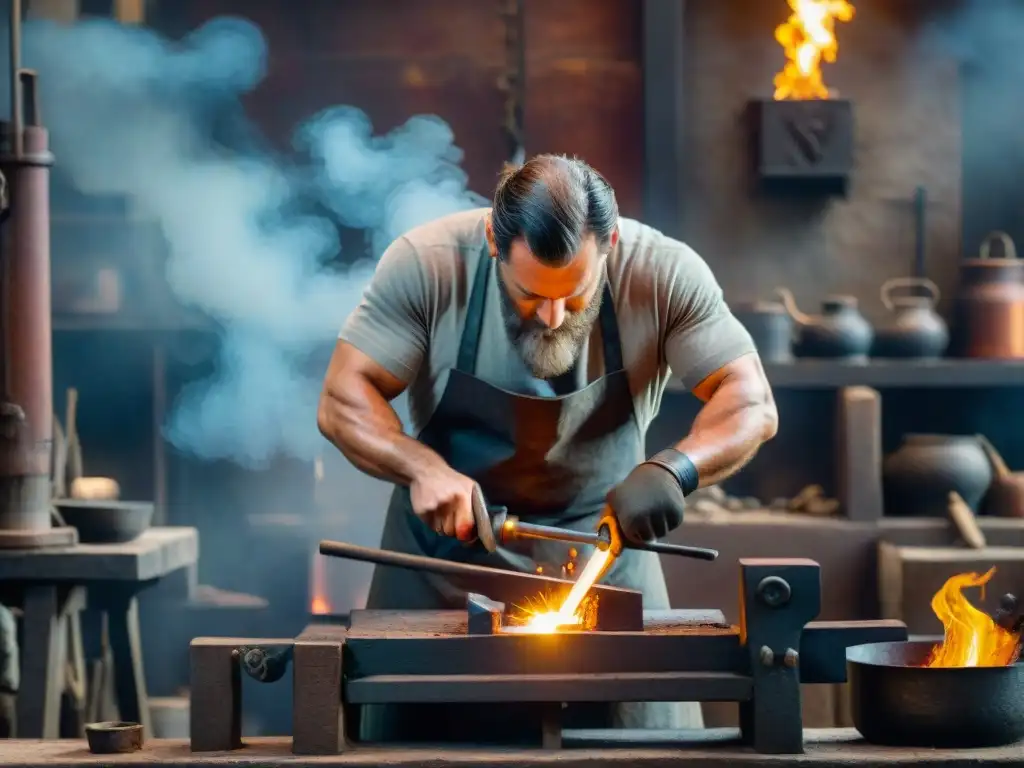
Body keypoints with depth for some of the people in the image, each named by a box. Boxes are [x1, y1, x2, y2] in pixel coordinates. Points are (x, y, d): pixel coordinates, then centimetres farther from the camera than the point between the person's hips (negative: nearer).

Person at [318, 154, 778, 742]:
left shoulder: (664, 274, -19)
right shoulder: (427, 264, -20)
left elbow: (752, 405, -18)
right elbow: (342, 402, -17)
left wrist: (675, 469, -37)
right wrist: (423, 468, -35)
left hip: (603, 550, 0)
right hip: (447, 547, 0)